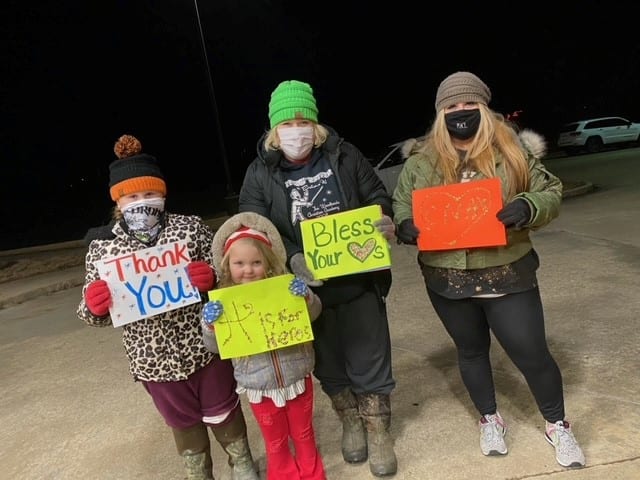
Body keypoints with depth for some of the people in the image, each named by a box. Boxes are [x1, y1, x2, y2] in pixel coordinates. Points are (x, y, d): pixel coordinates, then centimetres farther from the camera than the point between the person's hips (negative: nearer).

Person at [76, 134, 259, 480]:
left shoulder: (191, 227, -10)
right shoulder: (102, 246, -5)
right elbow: (96, 315, 3)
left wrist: (209, 277, -27)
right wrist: (93, 306, -21)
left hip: (205, 347, -1)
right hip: (154, 360, 1)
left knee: (223, 412, 19)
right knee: (183, 424, 22)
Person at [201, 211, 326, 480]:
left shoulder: (285, 288, -12)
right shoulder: (224, 301, -12)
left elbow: (313, 315, -3)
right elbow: (215, 346, -5)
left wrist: (307, 297, -24)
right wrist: (210, 326, -26)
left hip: (297, 378, 1)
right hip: (260, 387, -1)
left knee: (304, 434, 24)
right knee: (275, 443, 21)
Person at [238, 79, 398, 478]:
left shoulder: (344, 155, 0)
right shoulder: (260, 174, -3)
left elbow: (377, 197, 6)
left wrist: (385, 221, -17)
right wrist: (292, 259, -26)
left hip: (359, 279, 0)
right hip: (307, 287, 1)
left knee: (369, 359, 11)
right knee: (328, 362, 18)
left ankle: (378, 428, 35)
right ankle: (351, 422, 43)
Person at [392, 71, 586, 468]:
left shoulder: (512, 151, -1)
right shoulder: (421, 161, 1)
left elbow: (551, 193, 1)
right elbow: (401, 205, 9)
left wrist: (528, 207, -22)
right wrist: (405, 225, -15)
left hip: (508, 276, -1)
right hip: (447, 281, 2)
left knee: (532, 353, 7)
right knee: (471, 351, 19)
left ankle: (557, 425, 37)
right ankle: (490, 420, 44)